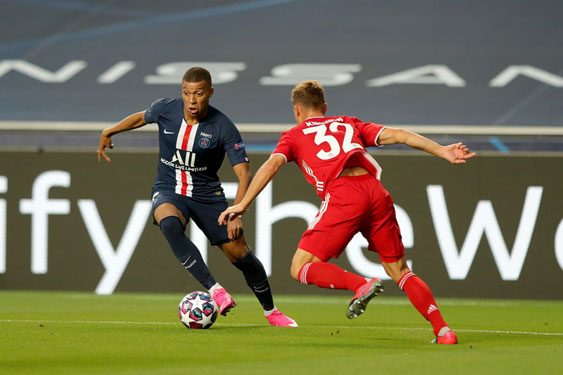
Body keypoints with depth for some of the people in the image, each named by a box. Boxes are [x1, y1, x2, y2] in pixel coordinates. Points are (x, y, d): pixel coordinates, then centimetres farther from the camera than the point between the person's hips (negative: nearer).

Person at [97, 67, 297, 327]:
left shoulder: (223, 127, -18)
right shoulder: (165, 110, -10)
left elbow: (244, 173, -21)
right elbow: (141, 117, 15)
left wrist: (236, 214, -35)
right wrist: (109, 132, 26)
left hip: (207, 195, 0)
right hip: (168, 191, 0)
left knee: (239, 253, -2)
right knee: (170, 224, -36)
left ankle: (270, 311, 23)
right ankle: (214, 289, -36)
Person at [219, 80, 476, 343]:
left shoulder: (294, 135, 21)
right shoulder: (349, 124, 30)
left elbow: (271, 165, 4)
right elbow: (396, 135, 20)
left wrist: (243, 205, 3)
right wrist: (442, 151, 18)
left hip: (341, 196, -4)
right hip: (376, 192, 4)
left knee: (301, 268, 2)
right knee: (399, 271, 15)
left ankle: (361, 285, -20)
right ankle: (443, 329, 2)